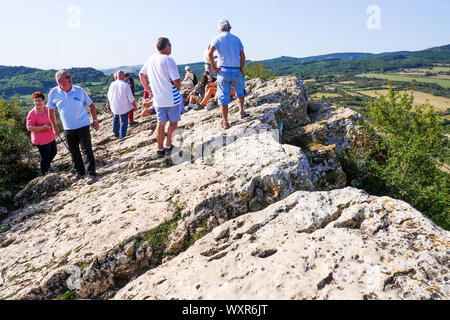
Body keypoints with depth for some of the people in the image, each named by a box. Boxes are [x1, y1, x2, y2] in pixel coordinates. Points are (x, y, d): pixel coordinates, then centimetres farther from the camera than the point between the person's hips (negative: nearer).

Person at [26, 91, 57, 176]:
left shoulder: (48, 109, 3)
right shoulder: (32, 113, -18)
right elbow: (29, 128, -21)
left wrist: (52, 124, 3)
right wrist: (43, 127, -25)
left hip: (51, 137, 8)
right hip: (41, 140, -8)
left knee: (53, 152, 25)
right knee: (45, 157, 2)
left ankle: (47, 166, 52)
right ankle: (44, 173, 24)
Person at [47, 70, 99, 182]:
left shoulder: (79, 90, -6)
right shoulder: (53, 93, -3)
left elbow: (90, 105, 5)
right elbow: (51, 110, 9)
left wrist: (95, 120, 1)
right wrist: (54, 127, 11)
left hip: (83, 126, -2)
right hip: (68, 128, 2)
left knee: (87, 150, -4)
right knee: (74, 152, 11)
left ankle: (92, 174, 2)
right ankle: (79, 171, 27)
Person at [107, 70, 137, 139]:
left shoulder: (112, 84, -4)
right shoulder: (125, 85, -17)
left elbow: (109, 96, 9)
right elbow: (131, 98, -17)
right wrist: (134, 106, -3)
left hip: (114, 107, 5)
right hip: (124, 107, -5)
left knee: (116, 118, 30)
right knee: (124, 122, 7)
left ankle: (115, 132, 39)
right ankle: (122, 137, 11)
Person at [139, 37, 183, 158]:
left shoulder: (150, 59, 7)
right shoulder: (168, 60, -16)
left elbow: (141, 74, 19)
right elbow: (177, 81, -20)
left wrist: (148, 89, 23)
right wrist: (178, 87, 2)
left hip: (158, 99, 6)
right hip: (172, 98, -6)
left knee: (161, 123, 11)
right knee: (173, 122, 9)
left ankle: (160, 149, 15)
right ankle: (168, 147, 12)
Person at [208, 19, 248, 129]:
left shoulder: (218, 38, -1)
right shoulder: (236, 39, 10)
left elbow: (210, 53, -16)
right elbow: (242, 56, 6)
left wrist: (213, 67, -8)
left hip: (223, 70, -2)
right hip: (236, 70, 3)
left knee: (223, 97, 2)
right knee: (240, 92, 27)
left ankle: (225, 122, 5)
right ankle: (242, 112, 22)